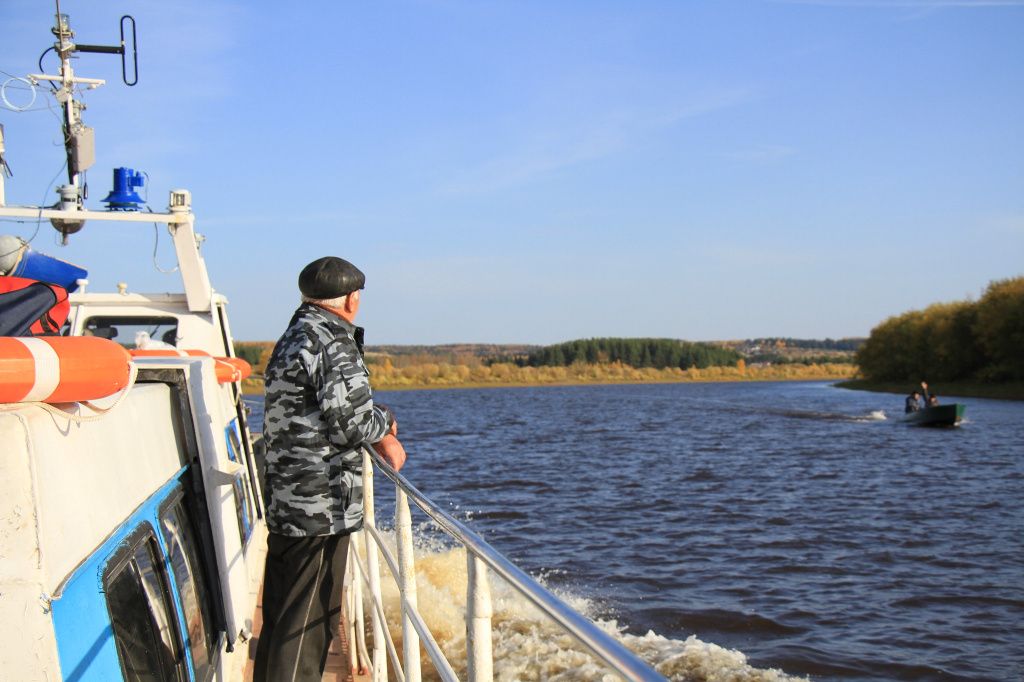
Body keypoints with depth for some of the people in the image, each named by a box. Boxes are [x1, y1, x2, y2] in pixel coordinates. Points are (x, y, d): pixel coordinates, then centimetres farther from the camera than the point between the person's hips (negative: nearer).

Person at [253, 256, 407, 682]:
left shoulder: (293, 338, 17)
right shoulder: (333, 340, -14)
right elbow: (349, 420, -19)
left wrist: (379, 436, 15)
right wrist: (385, 421, 1)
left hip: (284, 502, 10)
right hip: (321, 507, -10)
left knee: (280, 619, 19)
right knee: (309, 621, -4)